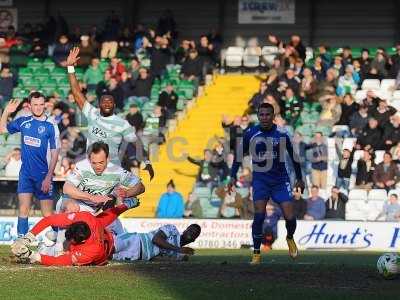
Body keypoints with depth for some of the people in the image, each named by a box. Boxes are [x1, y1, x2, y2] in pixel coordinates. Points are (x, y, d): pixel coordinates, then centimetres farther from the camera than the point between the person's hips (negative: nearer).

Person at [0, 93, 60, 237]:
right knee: (23, 210, -1)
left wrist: (48, 178, -12)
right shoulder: (23, 122, 4)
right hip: (25, 174, 3)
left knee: (48, 214, -4)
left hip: (43, 176, -3)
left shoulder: (51, 126, -7)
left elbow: (54, 154, -7)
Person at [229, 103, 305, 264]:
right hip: (260, 180, 0)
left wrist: (299, 178, 14)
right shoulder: (251, 133, -6)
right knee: (259, 215, -15)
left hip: (280, 180, 0)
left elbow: (293, 156, 7)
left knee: (290, 217, -7)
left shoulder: (281, 135, -7)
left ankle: (290, 238, 26)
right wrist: (233, 176, 4)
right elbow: (239, 154, 8)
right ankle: (256, 253, -3)